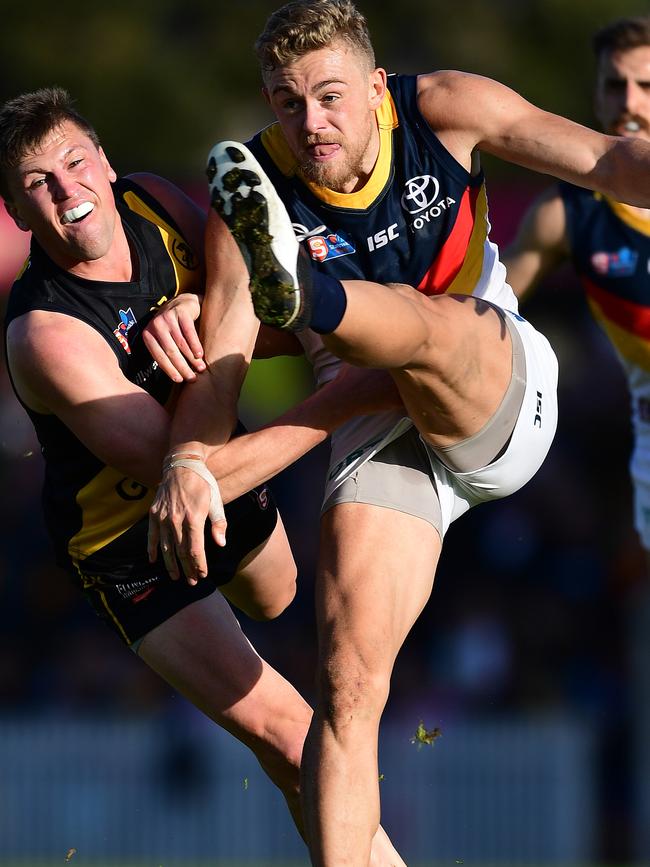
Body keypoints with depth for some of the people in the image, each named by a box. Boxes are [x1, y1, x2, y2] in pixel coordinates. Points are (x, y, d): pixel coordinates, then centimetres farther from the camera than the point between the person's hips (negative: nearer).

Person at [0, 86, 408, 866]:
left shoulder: (149, 203, -17)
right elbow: (189, 476, -41)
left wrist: (195, 308, -30)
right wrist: (338, 404, -42)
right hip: (131, 549, -7)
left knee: (275, 597, 38)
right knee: (285, 734, -12)